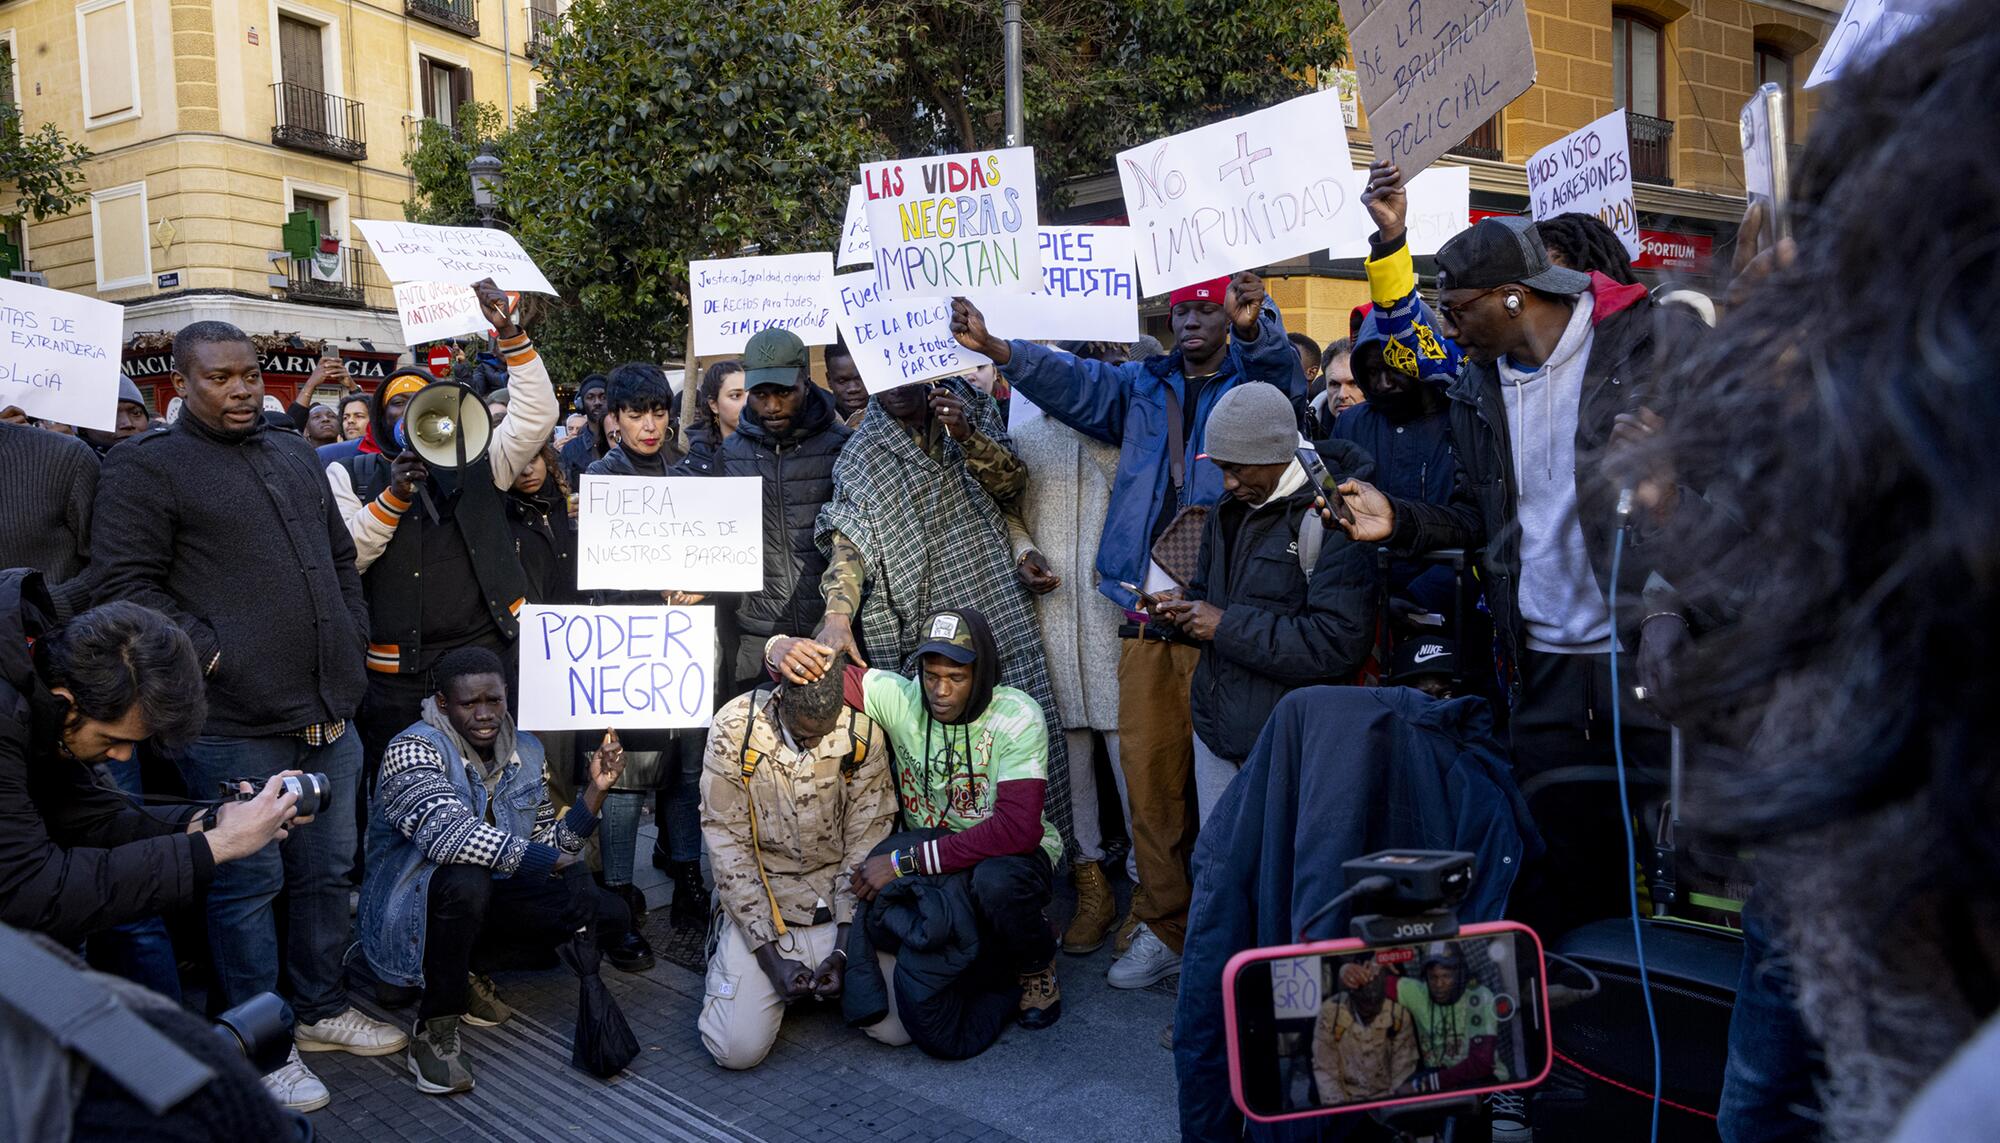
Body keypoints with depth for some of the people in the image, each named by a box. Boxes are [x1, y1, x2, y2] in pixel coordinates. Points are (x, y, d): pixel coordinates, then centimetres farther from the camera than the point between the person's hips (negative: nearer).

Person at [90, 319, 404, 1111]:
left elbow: (341, 559, 23)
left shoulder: (296, 455, 17)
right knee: (249, 883, 3)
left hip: (329, 713, 7)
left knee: (325, 870, 15)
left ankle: (321, 1010, 31)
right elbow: (126, 582, -10)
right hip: (235, 725, -6)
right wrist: (212, 656, -15)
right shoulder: (146, 465, -4)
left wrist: (352, 644, 12)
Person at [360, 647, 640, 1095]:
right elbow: (448, 833, -34)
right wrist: (553, 863, -32)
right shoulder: (412, 750, -18)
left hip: (490, 900, 7)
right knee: (465, 879, -40)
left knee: (609, 917, -11)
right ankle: (434, 1028, -18)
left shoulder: (524, 752, 4)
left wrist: (595, 790, -8)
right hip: (416, 907, -6)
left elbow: (548, 847, 6)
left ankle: (466, 972, 8)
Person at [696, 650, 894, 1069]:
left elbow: (867, 844, -6)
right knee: (739, 1049, -13)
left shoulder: (863, 732, -12)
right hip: (760, 903, -1)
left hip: (842, 901, 2)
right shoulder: (734, 731, -16)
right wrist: (769, 955, -14)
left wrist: (844, 948, -12)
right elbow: (728, 848, -12)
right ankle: (726, 953, 18)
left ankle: (831, 965, 19)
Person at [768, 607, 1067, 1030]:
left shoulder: (1018, 717, -22)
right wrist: (784, 649, -35)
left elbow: (1018, 828, -32)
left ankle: (1037, 967, -4)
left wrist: (904, 862, -33)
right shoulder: (899, 697, -12)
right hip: (928, 855, 3)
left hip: (1013, 853, -3)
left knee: (996, 881, -39)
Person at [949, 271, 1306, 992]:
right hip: (1148, 615, 4)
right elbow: (1074, 382, 4)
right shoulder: (1143, 387, 17)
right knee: (1149, 773, 7)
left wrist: (1254, 326, -40)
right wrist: (994, 348, -14)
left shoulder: (1256, 379, 6)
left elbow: (1283, 374, -17)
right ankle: (1165, 928, 19)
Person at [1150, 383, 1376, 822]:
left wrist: (1228, 626, -20)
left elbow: (1341, 642, -24)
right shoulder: (1228, 513, 12)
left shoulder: (1329, 518, -15)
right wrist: (1186, 610, 2)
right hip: (1216, 729, 8)